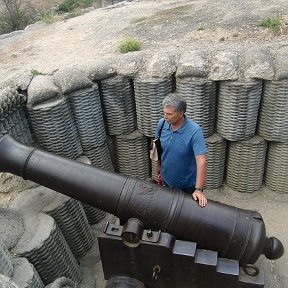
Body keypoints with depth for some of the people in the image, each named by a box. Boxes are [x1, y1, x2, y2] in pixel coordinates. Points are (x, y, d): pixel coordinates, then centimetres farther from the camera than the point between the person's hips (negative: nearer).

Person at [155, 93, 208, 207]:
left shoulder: (194, 131, -30)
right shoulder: (161, 123, -14)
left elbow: (201, 161, -32)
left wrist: (198, 190, -34)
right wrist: (158, 166, 10)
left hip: (188, 182, -4)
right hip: (166, 178, 4)